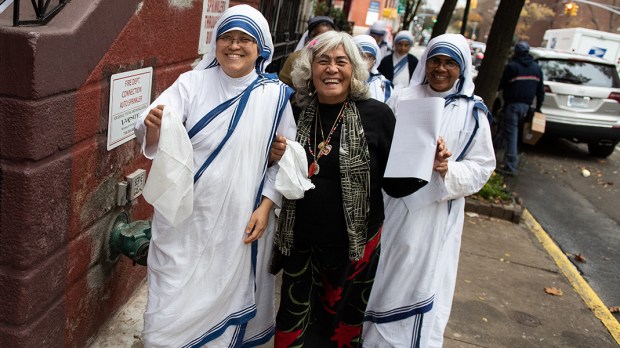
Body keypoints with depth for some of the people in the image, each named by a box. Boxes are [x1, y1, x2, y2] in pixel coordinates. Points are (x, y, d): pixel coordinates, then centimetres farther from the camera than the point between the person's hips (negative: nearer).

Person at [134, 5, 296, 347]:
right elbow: (154, 138, -15)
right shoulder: (192, 83, -3)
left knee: (226, 301, 15)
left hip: (239, 223, 1)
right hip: (185, 218, 0)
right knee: (173, 309, 5)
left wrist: (266, 206, -5)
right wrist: (153, 128, -38)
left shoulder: (275, 94, -1)